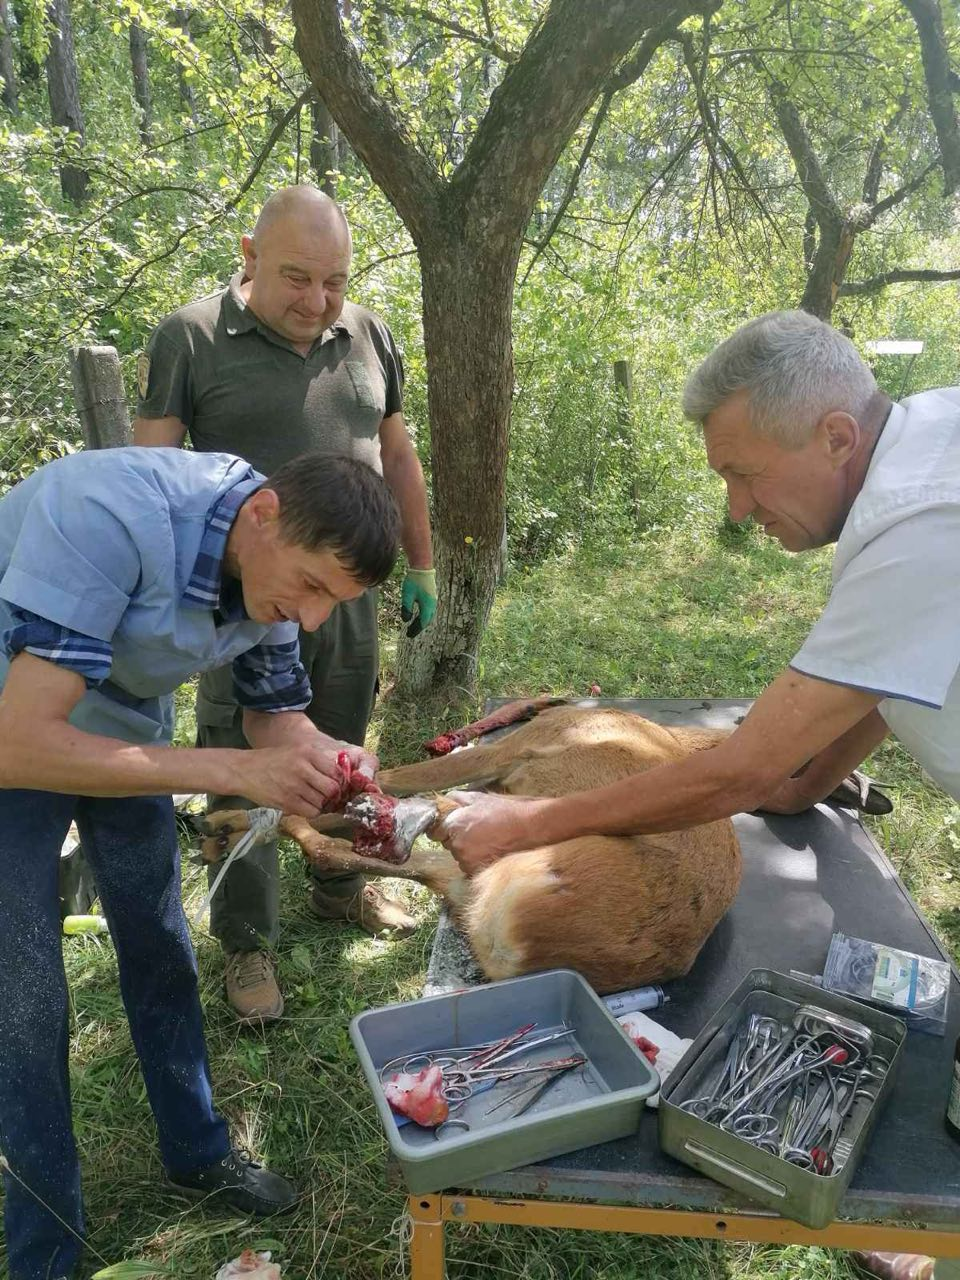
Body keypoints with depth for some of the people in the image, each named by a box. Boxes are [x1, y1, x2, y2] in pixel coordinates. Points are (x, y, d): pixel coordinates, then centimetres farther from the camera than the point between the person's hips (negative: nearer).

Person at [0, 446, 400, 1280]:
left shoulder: (276, 566, -16)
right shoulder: (108, 516, -37)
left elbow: (278, 720, -3)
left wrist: (334, 762, -25)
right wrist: (235, 771, -42)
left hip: (123, 726, 6)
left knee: (160, 950, 13)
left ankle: (198, 1154, 36)